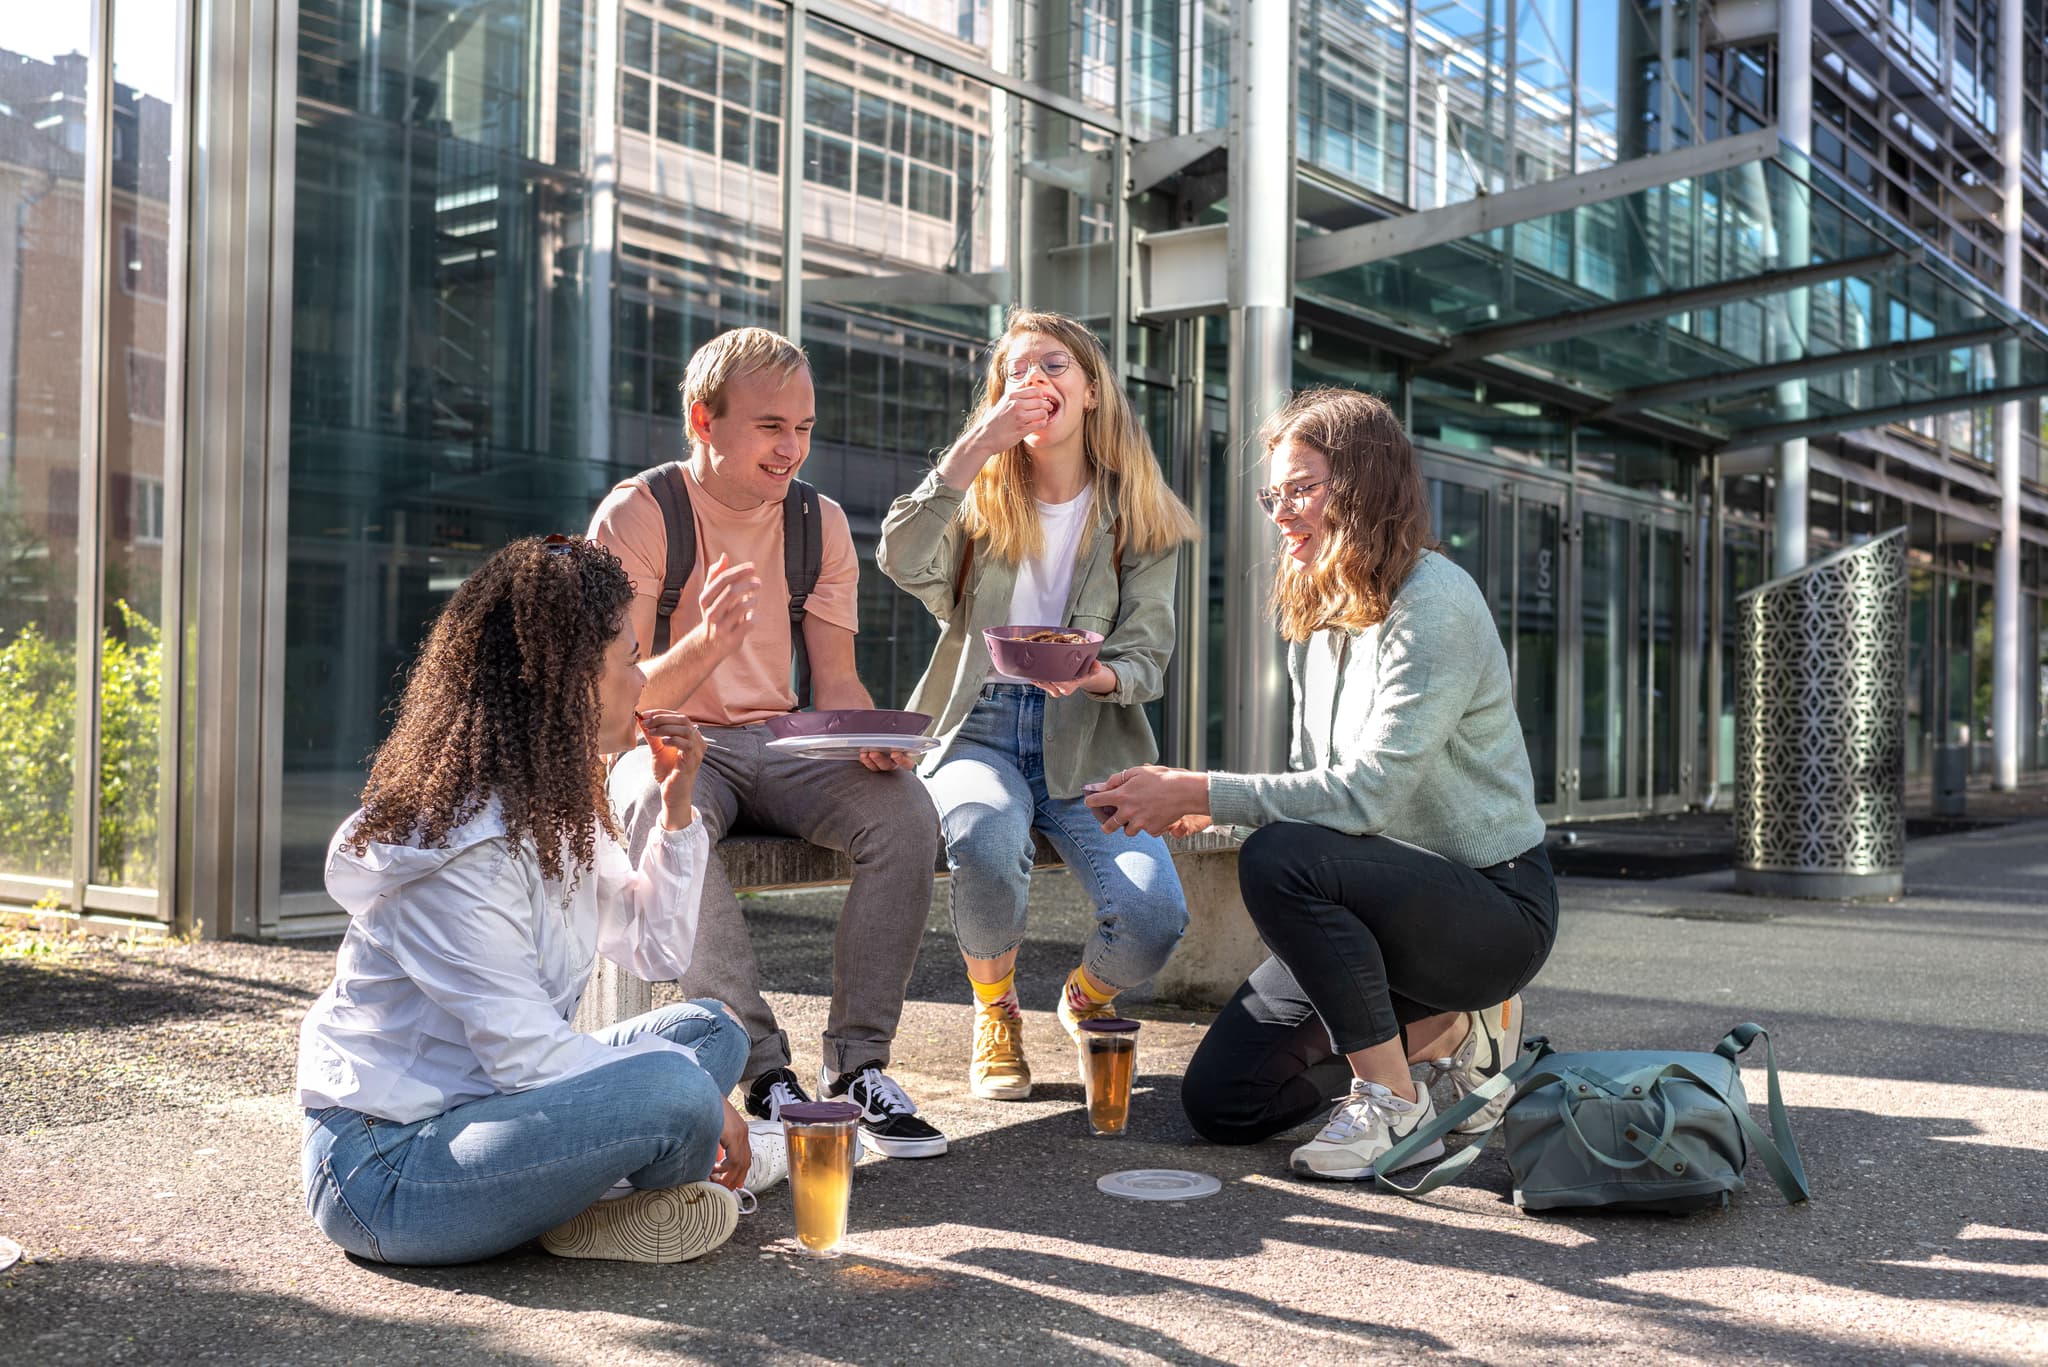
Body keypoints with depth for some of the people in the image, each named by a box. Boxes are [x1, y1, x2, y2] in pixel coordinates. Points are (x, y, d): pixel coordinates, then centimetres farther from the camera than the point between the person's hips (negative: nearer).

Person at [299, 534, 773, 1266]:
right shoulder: (463, 844, -23)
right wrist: (699, 1101, -15)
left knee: (708, 1030, 9)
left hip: (474, 1106, 10)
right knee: (674, 1092, -31)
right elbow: (526, 1057, -24)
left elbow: (657, 950, 15)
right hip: (383, 1167, -10)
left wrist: (676, 808, 2)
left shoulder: (554, 805, 7)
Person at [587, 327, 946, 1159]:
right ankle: (766, 1074, -32)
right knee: (668, 816, -39)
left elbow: (834, 683, 6)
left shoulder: (819, 522, 7)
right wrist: (706, 644, -34)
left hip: (782, 745, 4)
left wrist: (871, 737, -18)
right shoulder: (637, 515, -8)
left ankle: (857, 1061, -17)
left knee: (905, 812, -25)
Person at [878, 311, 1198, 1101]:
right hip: (980, 727, 0)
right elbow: (903, 562, -13)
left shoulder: (1140, 518, 8)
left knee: (1154, 919, -24)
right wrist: (975, 447, -15)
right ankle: (995, 1014, -5)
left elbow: (1147, 657, 0)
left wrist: (1098, 675, -23)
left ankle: (1086, 998, 15)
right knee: (985, 837, -37)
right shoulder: (981, 501, 9)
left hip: (1088, 740, 1)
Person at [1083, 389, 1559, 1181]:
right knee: (1220, 1101, 0)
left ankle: (1396, 1106, -18)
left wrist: (1203, 794, -27)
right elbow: (1310, 784, 11)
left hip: (1494, 905, -8)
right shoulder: (1316, 619, 9)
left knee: (1279, 860, -35)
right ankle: (1448, 1032, 15)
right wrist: (1197, 806, -7)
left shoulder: (1435, 605, -19)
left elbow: (1367, 792, -27)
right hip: (1391, 898, 8)